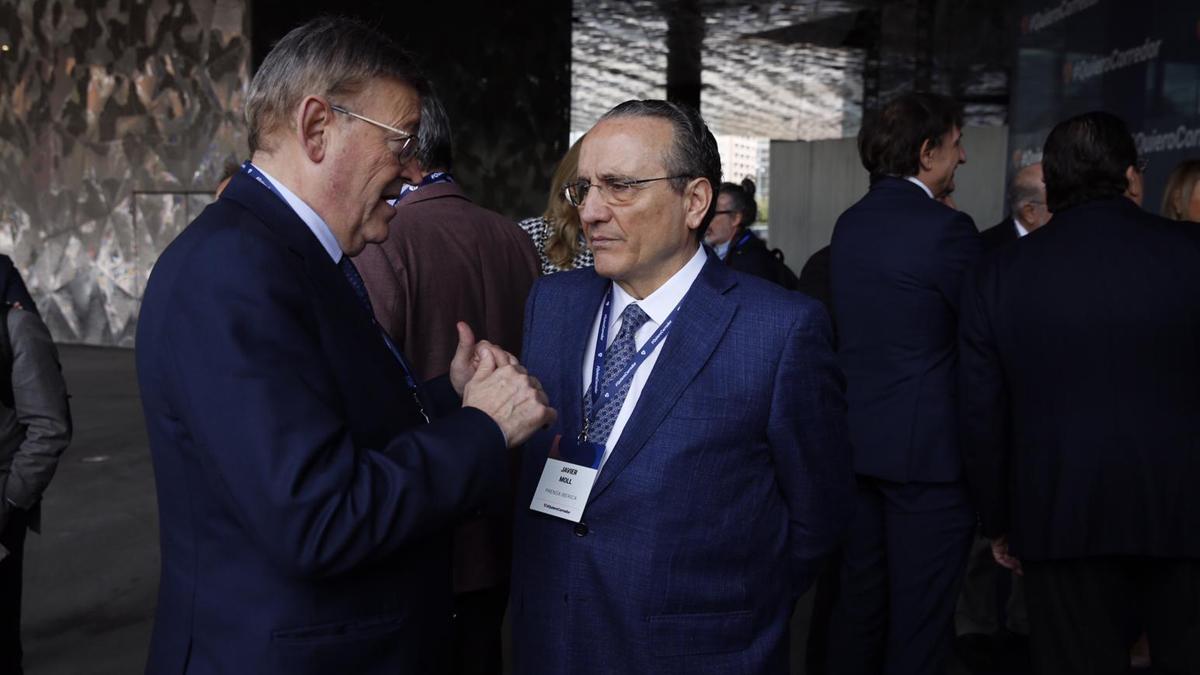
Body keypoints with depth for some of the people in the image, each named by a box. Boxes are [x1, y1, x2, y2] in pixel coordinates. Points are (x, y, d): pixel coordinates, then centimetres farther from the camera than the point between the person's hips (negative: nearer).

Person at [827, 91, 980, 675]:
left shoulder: (849, 224, 9)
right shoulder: (946, 228, -14)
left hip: (856, 439, 7)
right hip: (926, 447, -7)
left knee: (859, 597, 18)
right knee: (921, 606, 4)